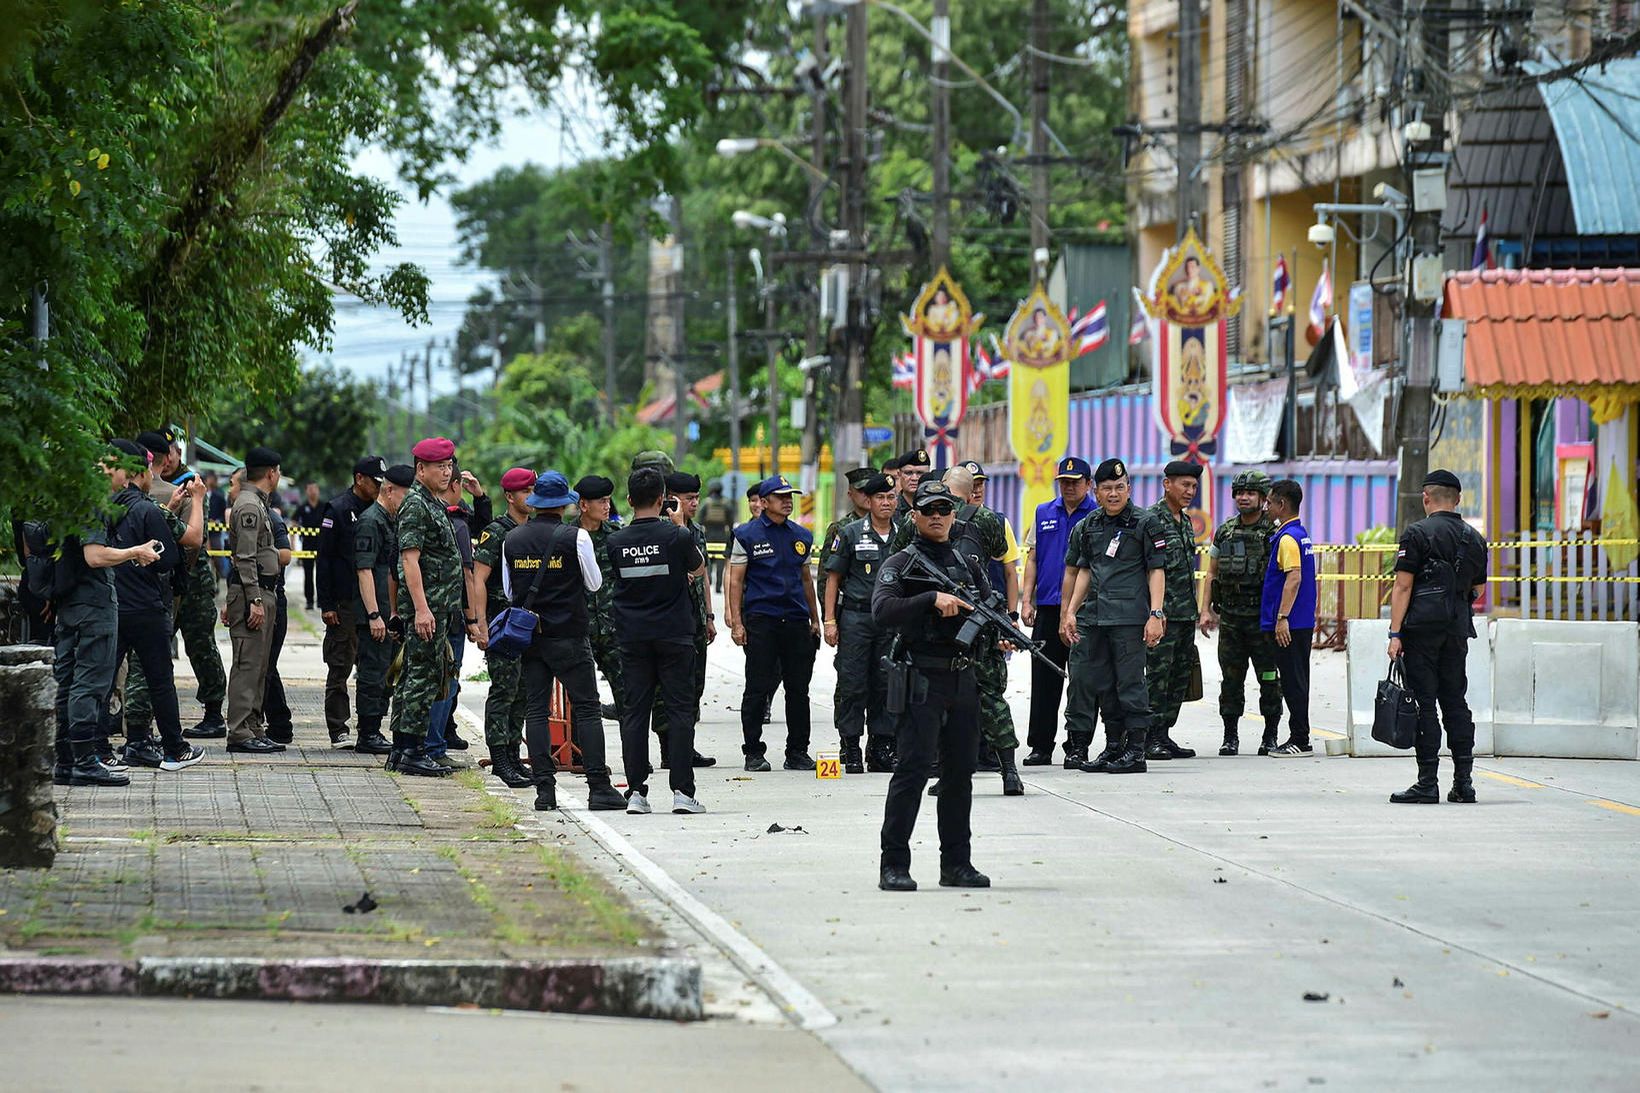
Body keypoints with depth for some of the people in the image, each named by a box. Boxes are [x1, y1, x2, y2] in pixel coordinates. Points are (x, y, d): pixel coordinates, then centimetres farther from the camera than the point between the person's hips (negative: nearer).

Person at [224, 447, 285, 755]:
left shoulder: (257, 504, 19)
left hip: (262, 593, 11)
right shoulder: (248, 506, -13)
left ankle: (254, 730, 15)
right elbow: (245, 558, -19)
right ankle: (240, 733, -12)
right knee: (247, 665, -11)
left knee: (258, 667, 12)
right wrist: (255, 600, -22)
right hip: (250, 591, -11)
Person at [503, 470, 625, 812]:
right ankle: (598, 787, -5)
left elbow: (509, 589, 12)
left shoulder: (513, 538, 3)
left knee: (536, 709, 6)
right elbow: (594, 582, 0)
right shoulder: (575, 537, -10)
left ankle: (544, 788, 0)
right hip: (568, 636, -4)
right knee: (586, 708, 0)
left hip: (529, 638, 4)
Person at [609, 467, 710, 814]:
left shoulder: (616, 542, -2)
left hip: (633, 636, 2)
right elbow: (700, 569, 8)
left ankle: (636, 792, 3)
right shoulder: (677, 536, -9)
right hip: (674, 635, -2)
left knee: (634, 711, 5)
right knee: (680, 710, 1)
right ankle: (682, 791, -5)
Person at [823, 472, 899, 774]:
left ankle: (881, 748, 12)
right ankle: (851, 749, 1)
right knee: (853, 686, -3)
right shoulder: (849, 533, -1)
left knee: (886, 686, 6)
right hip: (855, 617, -3)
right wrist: (829, 620, -7)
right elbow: (833, 577, 0)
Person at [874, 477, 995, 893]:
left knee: (960, 772, 9)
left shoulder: (968, 566, 17)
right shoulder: (899, 565, 1)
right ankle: (894, 865, -10)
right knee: (913, 769, -11)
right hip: (922, 681, -6)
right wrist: (933, 598, -24)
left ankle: (957, 863, 17)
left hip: (964, 682, 6)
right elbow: (883, 610, -15)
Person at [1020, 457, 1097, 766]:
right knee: (1043, 680, 6)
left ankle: (1077, 747, 3)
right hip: (1047, 608, 4)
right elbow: (1033, 559, 14)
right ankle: (1040, 746, 12)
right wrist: (1026, 601, 5)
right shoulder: (1043, 514, 12)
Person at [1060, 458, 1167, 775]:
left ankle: (1136, 749, -1)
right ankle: (1113, 746, 17)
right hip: (1094, 616, 6)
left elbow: (1157, 570, -2)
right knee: (1096, 681, 7)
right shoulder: (1089, 526, 15)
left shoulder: (1145, 523, 0)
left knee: (1130, 682, -5)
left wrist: (1156, 614, -11)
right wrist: (1071, 612, 14)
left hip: (1130, 616, -6)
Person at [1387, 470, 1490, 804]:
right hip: (1458, 629, 6)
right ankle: (1464, 782, 8)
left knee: (1424, 704, -4)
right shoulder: (1474, 539, 11)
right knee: (1455, 702, 11)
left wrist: (1395, 633, -11)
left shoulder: (1417, 534, -6)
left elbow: (1403, 587, -11)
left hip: (1422, 627, -5)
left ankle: (1427, 783, -6)